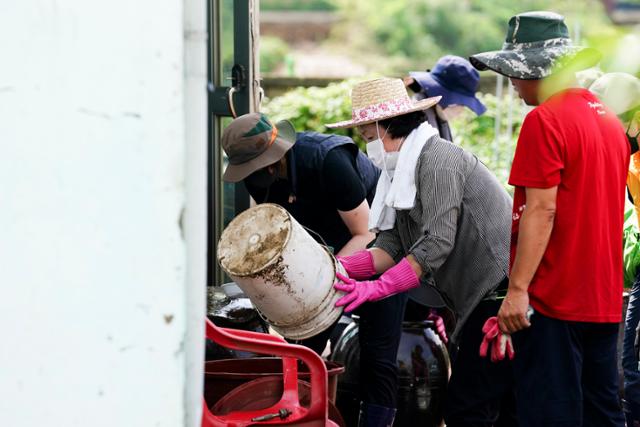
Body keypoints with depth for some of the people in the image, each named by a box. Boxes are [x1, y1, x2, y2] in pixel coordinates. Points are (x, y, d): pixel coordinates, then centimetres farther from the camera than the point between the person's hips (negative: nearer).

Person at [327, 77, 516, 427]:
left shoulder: (437, 160, -14)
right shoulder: (403, 172, 17)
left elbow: (437, 243, -22)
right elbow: (392, 245, 10)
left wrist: (377, 288, -22)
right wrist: (340, 266, -4)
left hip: (502, 290, -10)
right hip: (480, 297, 10)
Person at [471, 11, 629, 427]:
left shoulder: (545, 120, -13)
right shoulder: (609, 118, 12)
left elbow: (541, 210, -18)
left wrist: (517, 288, -17)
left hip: (553, 299, -8)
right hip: (605, 299, 8)